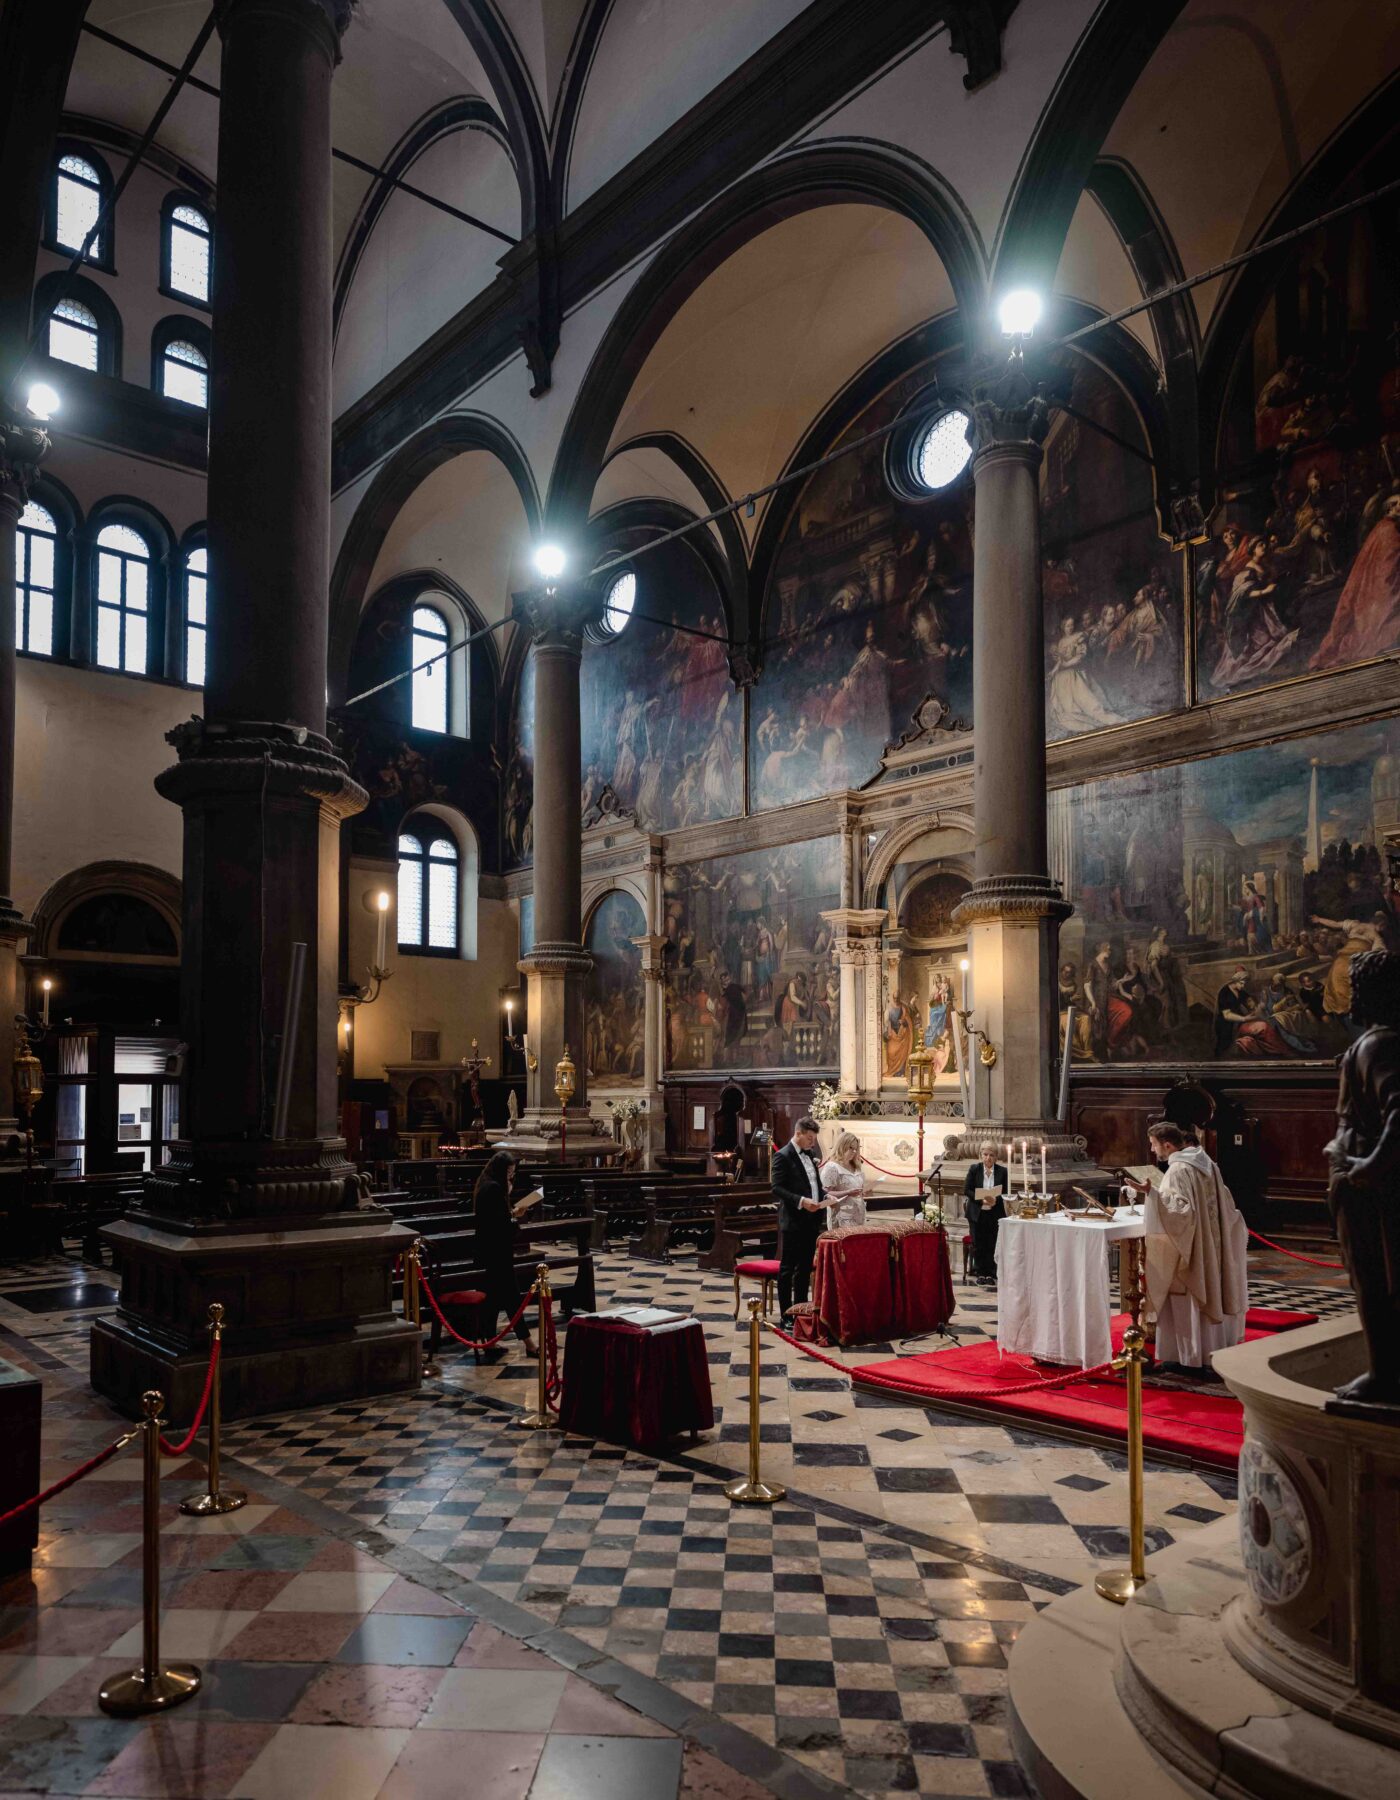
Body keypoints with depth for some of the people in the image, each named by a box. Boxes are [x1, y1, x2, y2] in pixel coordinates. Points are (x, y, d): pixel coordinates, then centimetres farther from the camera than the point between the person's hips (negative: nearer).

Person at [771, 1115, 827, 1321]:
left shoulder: (811, 1154, 13)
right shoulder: (783, 1156, -11)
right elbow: (777, 1189, -16)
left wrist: (824, 1197, 3)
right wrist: (801, 1201, -26)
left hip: (812, 1221, 8)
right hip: (793, 1221, -8)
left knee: (806, 1268, 14)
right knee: (788, 1269, 1)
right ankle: (786, 1316, 6)